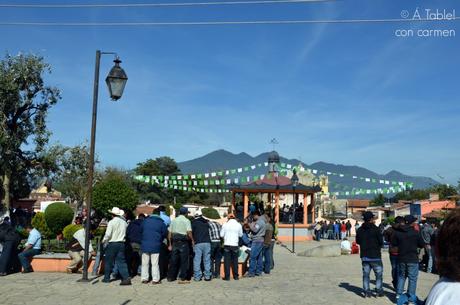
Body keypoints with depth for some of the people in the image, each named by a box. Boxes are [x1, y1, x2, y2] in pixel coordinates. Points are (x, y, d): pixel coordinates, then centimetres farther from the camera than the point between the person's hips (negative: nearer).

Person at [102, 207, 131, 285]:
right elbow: (126, 234, 8)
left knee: (108, 261, 11)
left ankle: (106, 278, 20)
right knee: (121, 261, 5)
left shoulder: (111, 222, -11)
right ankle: (126, 277, -7)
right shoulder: (124, 222, 4)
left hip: (112, 244, -4)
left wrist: (104, 240, 4)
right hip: (121, 244, 4)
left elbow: (108, 234, -13)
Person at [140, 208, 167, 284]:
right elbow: (165, 233, 2)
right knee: (155, 263, 4)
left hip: (145, 245, 2)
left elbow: (140, 231, 11)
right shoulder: (161, 223, -4)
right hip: (155, 246, -2)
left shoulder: (145, 221, 2)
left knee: (145, 263, 11)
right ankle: (155, 279, 5)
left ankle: (144, 278, 14)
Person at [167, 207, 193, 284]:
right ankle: (182, 278, 0)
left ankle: (170, 277, 19)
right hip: (183, 242, -5)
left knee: (173, 260, 12)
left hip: (175, 242, 5)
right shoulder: (187, 221, -5)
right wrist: (192, 240, 0)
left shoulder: (173, 221, 11)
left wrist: (170, 244, 16)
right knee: (184, 261, 1)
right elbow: (189, 233, -16)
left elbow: (169, 234, 11)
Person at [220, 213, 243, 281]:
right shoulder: (238, 225, 0)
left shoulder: (225, 225, -3)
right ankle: (236, 276, 14)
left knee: (227, 261, 3)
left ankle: (227, 276, 4)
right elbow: (241, 235, 10)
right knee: (235, 261, 9)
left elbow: (221, 235, 1)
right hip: (235, 245, 1)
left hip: (227, 245, -1)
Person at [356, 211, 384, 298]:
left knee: (365, 274, 10)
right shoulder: (375, 229, -14)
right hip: (375, 256, -4)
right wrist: (378, 246, 9)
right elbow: (381, 241, -11)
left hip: (364, 256, 4)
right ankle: (379, 291, 10)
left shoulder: (360, 230, 1)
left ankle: (366, 291, 10)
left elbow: (358, 241, 8)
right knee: (379, 274, 9)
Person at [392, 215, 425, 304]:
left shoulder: (397, 233, -4)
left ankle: (398, 293, 18)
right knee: (412, 278, 4)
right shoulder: (416, 233, -12)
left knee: (401, 276, 20)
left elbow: (393, 244, 4)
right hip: (413, 260, -3)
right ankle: (411, 299, 6)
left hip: (401, 259, 4)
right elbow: (422, 245, -3)